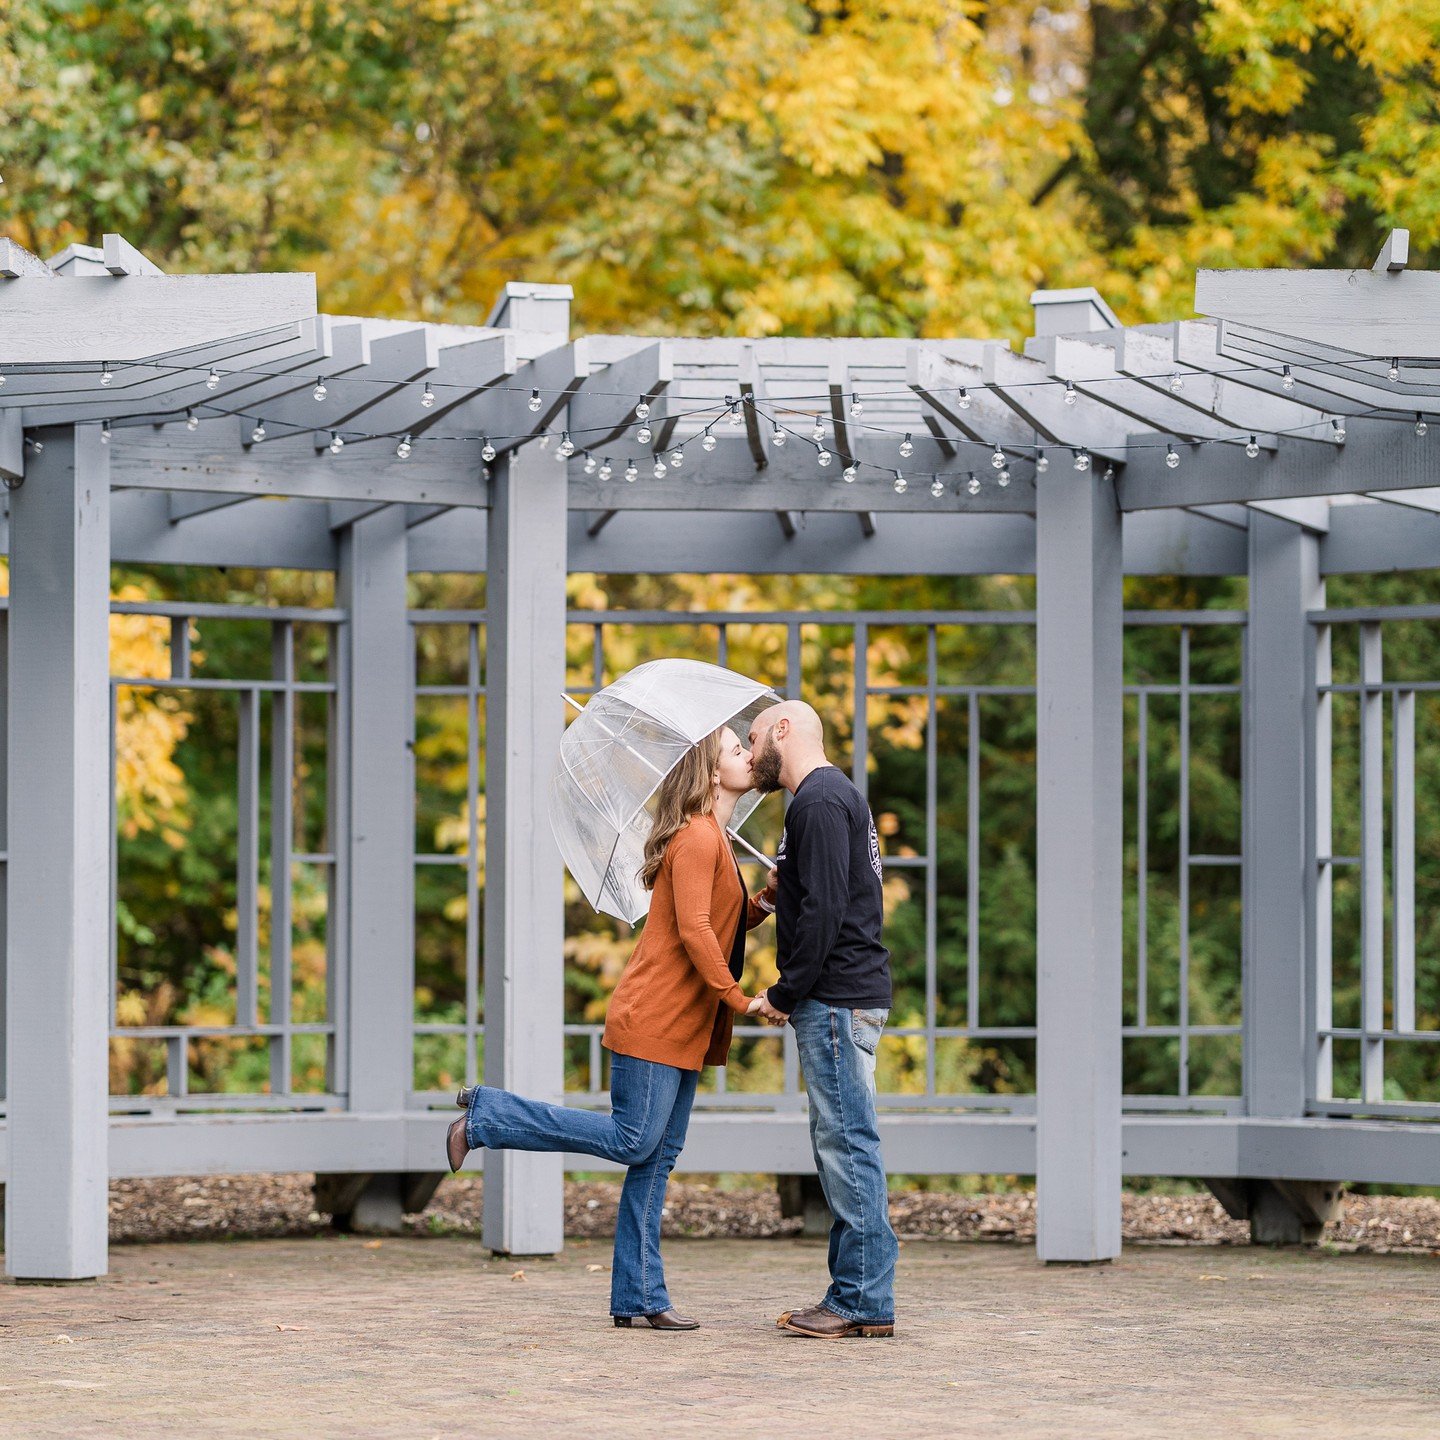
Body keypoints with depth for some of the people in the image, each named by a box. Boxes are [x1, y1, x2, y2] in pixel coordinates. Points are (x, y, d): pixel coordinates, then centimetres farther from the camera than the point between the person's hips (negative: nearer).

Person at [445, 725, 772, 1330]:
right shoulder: (696, 838, -12)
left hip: (682, 1029, 10)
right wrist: (738, 999, -19)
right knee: (631, 1140, -12)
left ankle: (638, 1298, 5)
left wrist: (764, 902, 8)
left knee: (658, 1156, 6)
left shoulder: (713, 842, 19)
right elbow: (693, 931, -20)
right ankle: (486, 1116, -3)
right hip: (652, 1021, -10)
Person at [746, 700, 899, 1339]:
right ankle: (856, 1295, 12)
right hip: (848, 998, 10)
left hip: (836, 999, -10)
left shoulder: (819, 801, -11)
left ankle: (865, 1301, -9)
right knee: (840, 1145, 10)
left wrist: (784, 995, -14)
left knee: (848, 1143, -9)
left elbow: (824, 909, -19)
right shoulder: (836, 796, 22)